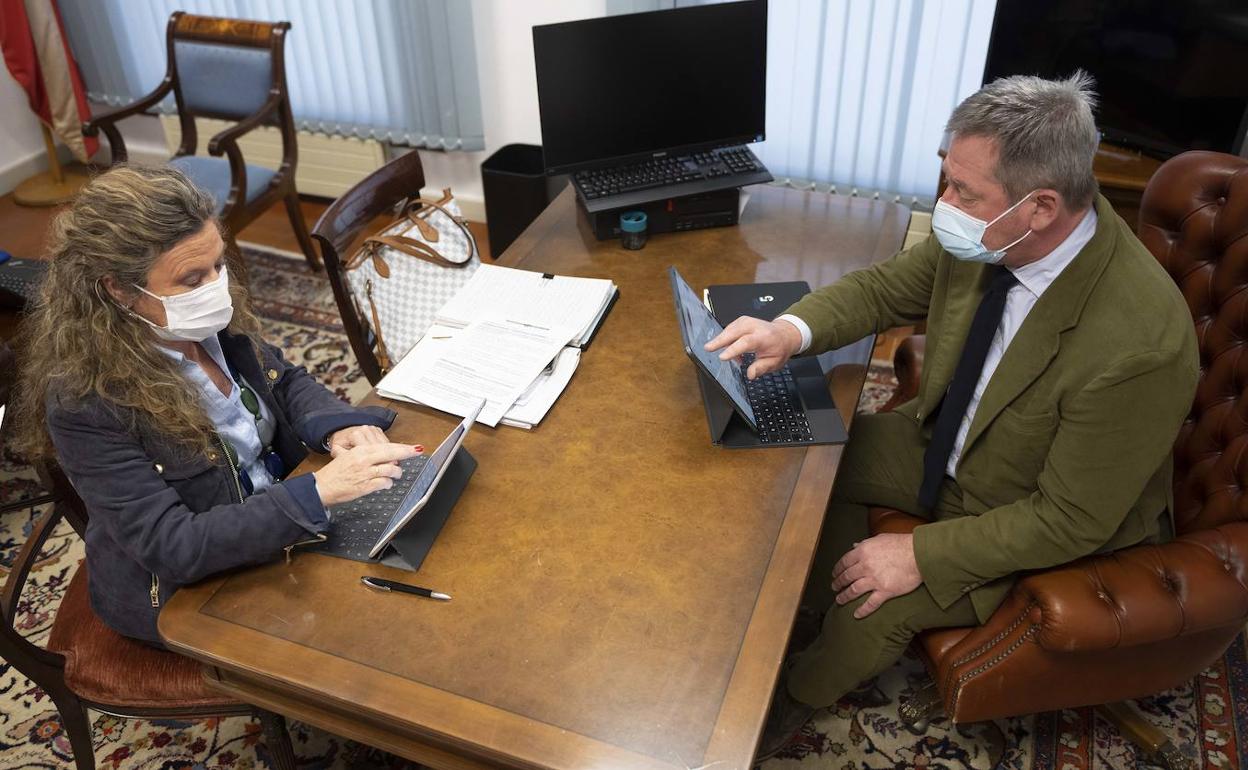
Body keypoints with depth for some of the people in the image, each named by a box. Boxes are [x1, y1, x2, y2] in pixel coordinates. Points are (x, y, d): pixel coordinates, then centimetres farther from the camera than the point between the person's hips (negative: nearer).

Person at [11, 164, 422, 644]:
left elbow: (285, 381, 7)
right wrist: (320, 491, -39)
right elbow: (170, 547, -30)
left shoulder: (215, 320, -11)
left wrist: (337, 426, -16)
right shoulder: (84, 403, -28)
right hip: (182, 591, -6)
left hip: (279, 523, 6)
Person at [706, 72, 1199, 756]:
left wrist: (922, 555, -25)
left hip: (1043, 522, -6)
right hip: (944, 440, 7)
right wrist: (793, 329, -23)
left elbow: (1070, 521, -27)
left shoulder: (1139, 345, -37)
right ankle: (827, 609, 21)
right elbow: (886, 288, -4)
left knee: (879, 605, -14)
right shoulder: (981, 237, -21)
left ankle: (796, 699, 18)